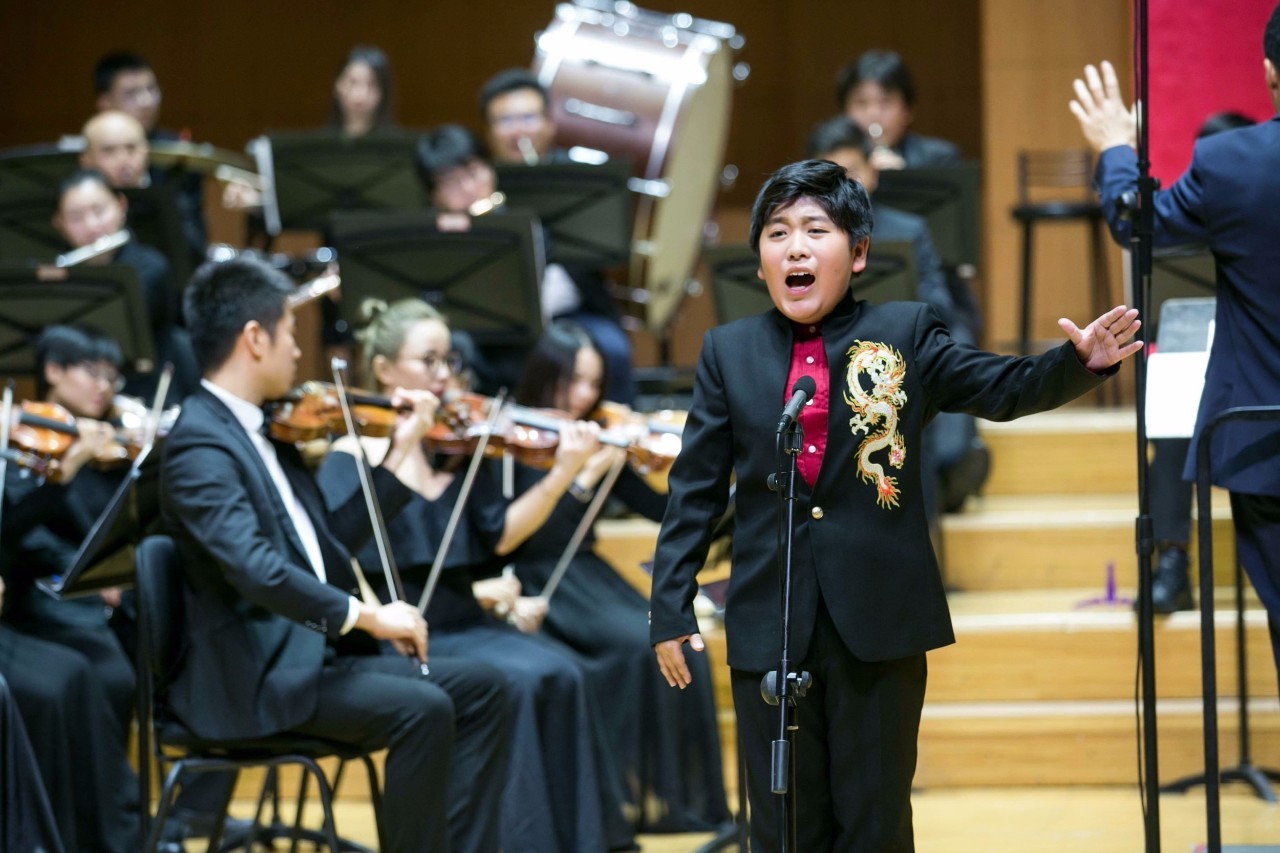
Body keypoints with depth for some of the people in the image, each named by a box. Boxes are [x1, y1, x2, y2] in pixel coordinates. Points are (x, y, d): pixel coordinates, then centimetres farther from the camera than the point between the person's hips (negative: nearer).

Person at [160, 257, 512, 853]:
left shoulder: (264, 432, 15)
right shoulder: (200, 445, -16)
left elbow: (333, 539, 20)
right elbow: (255, 568, -29)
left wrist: (399, 455, 18)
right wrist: (366, 616, -28)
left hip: (314, 652, 10)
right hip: (257, 678, -10)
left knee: (478, 689, 4)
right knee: (422, 709, -25)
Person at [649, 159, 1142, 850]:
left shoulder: (905, 335, 3)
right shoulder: (729, 353, 6)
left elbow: (1008, 389, -3)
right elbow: (694, 491, 7)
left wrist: (1081, 360, -23)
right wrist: (671, 608, 3)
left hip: (880, 622, -1)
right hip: (769, 627, 1)